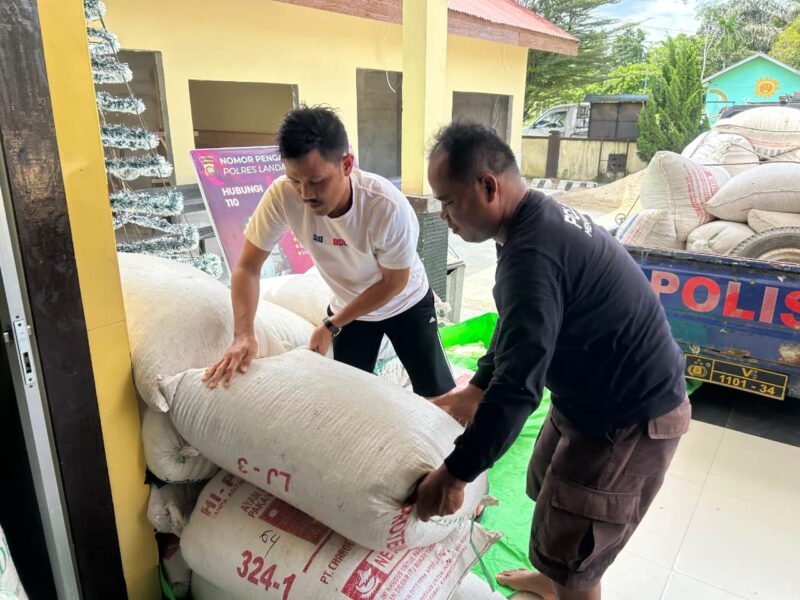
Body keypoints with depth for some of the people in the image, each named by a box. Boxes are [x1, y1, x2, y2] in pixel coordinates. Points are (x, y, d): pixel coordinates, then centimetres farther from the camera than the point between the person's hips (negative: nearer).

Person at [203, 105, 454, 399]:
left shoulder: (389, 208, -35)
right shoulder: (282, 195, -28)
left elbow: (394, 283, -20)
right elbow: (247, 268, -18)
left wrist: (331, 326, -19)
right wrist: (243, 335, -30)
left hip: (406, 304, -2)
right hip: (348, 308, 2)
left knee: (437, 396, 5)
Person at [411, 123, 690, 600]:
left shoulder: (531, 255, -31)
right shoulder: (542, 215, 1)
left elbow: (518, 385, -32)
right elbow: (516, 330, 11)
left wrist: (456, 473, -23)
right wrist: (475, 391, 10)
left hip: (630, 416, -10)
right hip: (596, 393, 10)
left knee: (569, 550, 5)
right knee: (548, 489, 27)